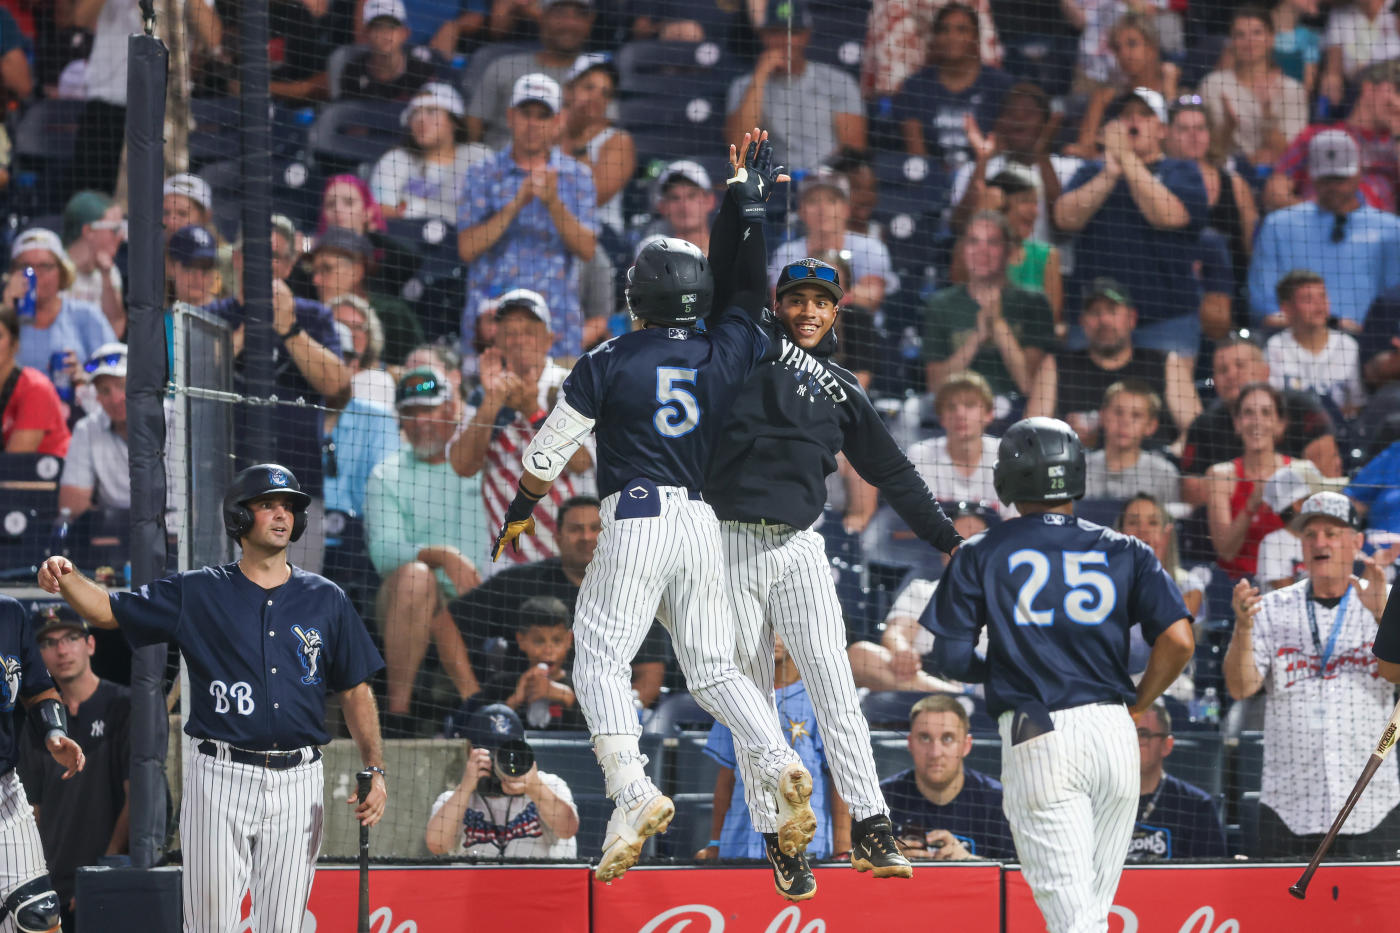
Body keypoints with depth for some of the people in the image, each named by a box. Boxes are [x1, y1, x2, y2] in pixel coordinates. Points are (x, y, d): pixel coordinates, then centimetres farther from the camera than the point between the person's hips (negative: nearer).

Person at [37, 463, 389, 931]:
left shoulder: (325, 600, 9)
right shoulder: (198, 593, 4)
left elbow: (355, 691, 11)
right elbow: (108, 610, 3)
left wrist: (375, 770, 1)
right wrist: (65, 578, -19)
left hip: (297, 783, 2)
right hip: (219, 781, -2)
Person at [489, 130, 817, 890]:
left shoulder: (612, 363, -2)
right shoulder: (725, 354, 7)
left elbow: (550, 448, 4)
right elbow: (749, 293, 25)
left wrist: (521, 508, 21)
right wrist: (749, 203, 33)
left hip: (635, 522, -5)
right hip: (701, 522, 5)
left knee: (600, 659, -4)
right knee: (714, 667, 10)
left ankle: (631, 790, -24)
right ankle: (777, 767, -13)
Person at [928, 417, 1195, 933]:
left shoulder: (981, 555, 5)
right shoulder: (1123, 551, 10)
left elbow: (951, 660, 1)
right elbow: (1179, 640, -1)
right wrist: (1133, 706, 13)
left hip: (1037, 740, -3)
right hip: (1113, 735, 3)